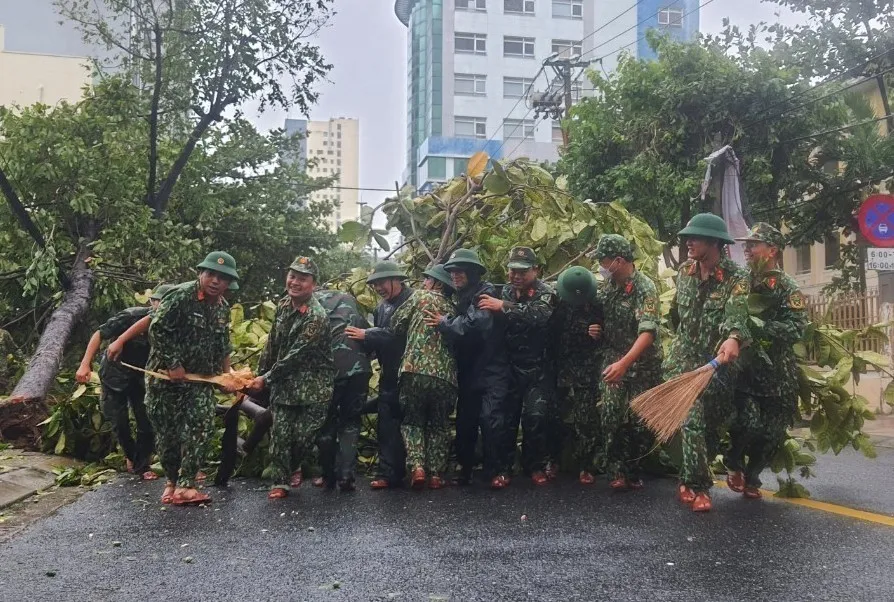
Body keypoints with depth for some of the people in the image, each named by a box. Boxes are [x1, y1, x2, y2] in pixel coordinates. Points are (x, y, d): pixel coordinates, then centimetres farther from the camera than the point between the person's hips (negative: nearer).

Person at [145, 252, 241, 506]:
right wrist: (173, 364, -20)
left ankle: (185, 485, -5)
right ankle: (172, 480, 23)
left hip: (201, 378, 5)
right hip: (166, 375, -5)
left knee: (202, 428, -9)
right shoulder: (180, 296, -16)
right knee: (167, 430, 4)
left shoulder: (223, 308, 6)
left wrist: (226, 375, 13)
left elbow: (222, 346, 17)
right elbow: (157, 330, -19)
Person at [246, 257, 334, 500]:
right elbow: (272, 344, 13)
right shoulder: (283, 305, 4)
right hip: (282, 383, 6)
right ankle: (280, 482, 13)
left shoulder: (317, 317, -20)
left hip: (311, 386, -5)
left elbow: (296, 355, -20)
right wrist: (260, 374, 12)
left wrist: (266, 379, -15)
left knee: (305, 436, -1)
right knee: (280, 434, 2)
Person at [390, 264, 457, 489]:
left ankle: (417, 465, -7)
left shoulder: (420, 297, 7)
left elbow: (396, 324, 8)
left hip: (415, 369, -3)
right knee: (439, 425, 14)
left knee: (412, 420, 9)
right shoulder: (453, 310, 19)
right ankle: (436, 473, 9)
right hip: (446, 375, 3)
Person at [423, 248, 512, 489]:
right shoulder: (459, 298, 15)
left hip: (491, 369, -7)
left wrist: (444, 323, -15)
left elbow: (477, 323, -23)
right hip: (468, 372, 7)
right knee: (464, 420, 9)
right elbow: (459, 332, 15)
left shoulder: (486, 293, -9)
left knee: (492, 419, -12)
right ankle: (464, 468, 20)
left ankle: (499, 471, -3)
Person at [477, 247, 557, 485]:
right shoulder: (504, 292, 11)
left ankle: (536, 466, 11)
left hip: (536, 369, -3)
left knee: (537, 417, -7)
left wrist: (503, 306, -31)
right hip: (508, 367, 3)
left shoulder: (545, 293, -6)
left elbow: (539, 315, -29)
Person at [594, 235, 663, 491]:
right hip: (613, 360, 5)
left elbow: (648, 332, -28)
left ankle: (632, 469, 18)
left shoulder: (645, 288, -18)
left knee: (639, 420, 2)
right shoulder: (607, 284, 3)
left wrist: (624, 363, -39)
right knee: (611, 417, -5)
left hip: (642, 364, -4)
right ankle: (616, 471, 2)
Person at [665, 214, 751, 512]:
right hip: (683, 357, 2)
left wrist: (733, 338, -52)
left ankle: (690, 480, 26)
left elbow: (737, 313, -32)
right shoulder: (684, 271, 2)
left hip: (717, 361, -2)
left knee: (712, 423, 8)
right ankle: (697, 486, -4)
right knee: (692, 420, -10)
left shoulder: (736, 277, -13)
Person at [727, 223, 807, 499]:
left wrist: (755, 326, -22)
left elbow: (796, 329, -14)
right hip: (744, 369, 1)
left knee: (772, 432, 4)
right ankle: (735, 464, 13)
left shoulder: (787, 288, -3)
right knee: (748, 423, -13)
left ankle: (751, 477, 25)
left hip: (777, 374, -1)